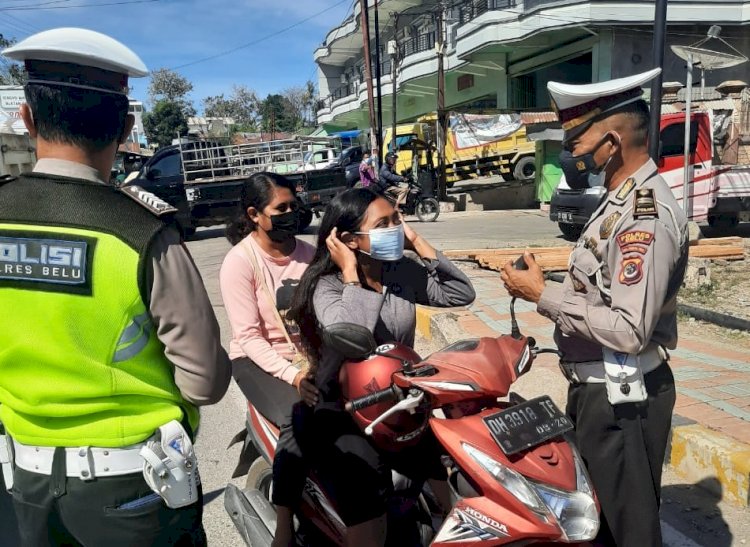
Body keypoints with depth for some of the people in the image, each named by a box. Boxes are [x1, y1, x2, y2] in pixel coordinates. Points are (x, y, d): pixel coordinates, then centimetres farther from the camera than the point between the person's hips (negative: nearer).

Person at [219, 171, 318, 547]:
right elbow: (249, 337, -15)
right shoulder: (239, 261, -11)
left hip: (308, 356, 5)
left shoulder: (308, 253, 5)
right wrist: (293, 376, -25)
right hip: (259, 360, -4)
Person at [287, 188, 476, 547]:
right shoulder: (327, 287, -13)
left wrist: (417, 242, -3)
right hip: (344, 417, -5)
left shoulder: (403, 272, 4)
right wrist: (351, 273, -22)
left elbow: (461, 293, 1)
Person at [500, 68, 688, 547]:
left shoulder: (645, 215, -24)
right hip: (600, 387, 10)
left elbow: (629, 330, -29)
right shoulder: (626, 200, 9)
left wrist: (543, 296, -23)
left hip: (620, 397, -10)